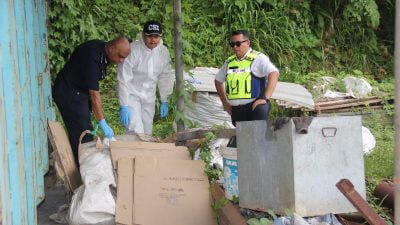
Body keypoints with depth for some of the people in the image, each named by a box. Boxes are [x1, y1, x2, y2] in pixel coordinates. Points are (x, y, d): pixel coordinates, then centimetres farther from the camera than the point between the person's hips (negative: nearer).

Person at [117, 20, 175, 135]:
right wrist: (124, 106, -23)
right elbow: (124, 79, -21)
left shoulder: (163, 52, -4)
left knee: (147, 133, 10)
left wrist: (164, 101, 8)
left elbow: (165, 78, 8)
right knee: (136, 132, -17)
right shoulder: (133, 50, -21)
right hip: (132, 94, -5)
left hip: (149, 97, 5)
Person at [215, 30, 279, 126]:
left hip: (254, 107, -5)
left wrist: (265, 98, -25)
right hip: (236, 110, 5)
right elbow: (218, 80, 29)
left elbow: (274, 74, -18)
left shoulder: (258, 58, -3)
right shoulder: (229, 62, 15)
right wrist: (225, 102, 20)